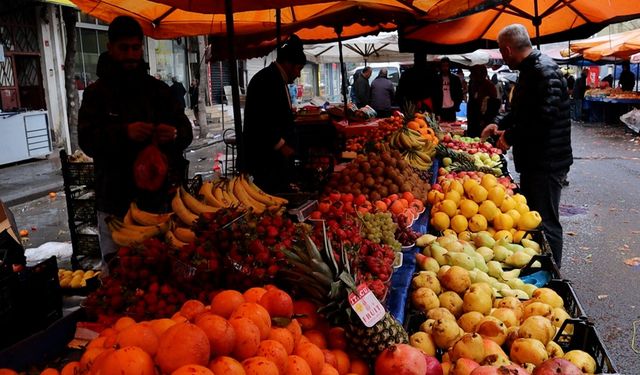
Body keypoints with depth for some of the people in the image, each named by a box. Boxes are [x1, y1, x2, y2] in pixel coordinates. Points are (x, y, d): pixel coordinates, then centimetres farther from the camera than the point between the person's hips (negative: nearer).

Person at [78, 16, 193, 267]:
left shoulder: (158, 89, 10)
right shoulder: (97, 93, 4)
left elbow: (186, 131, 8)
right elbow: (86, 140, -8)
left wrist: (175, 134, -17)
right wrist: (124, 133, -26)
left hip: (158, 196, 2)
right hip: (116, 201, -2)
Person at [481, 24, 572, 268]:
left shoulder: (544, 71, -19)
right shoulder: (531, 70, 14)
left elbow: (544, 117, -29)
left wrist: (511, 136, -18)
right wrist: (501, 125, 28)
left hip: (546, 162, -11)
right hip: (533, 160, 11)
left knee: (545, 223, -2)